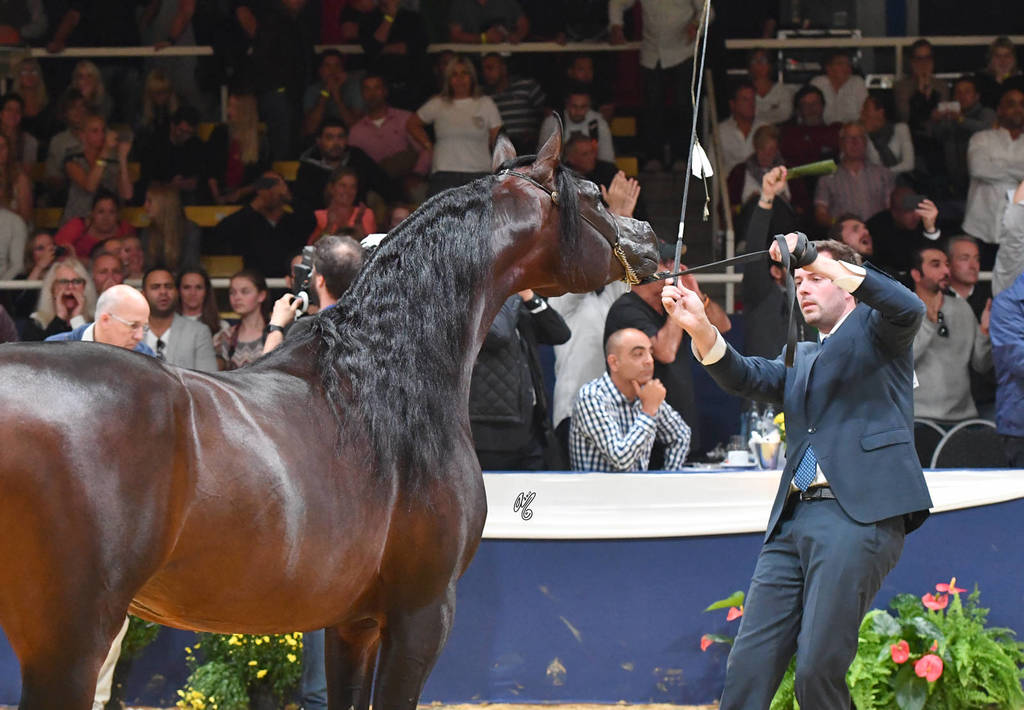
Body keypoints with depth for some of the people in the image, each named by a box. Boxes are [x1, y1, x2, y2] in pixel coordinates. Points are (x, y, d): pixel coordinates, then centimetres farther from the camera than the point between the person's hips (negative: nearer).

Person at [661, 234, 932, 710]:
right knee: (746, 670, -3)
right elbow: (743, 377, 11)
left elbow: (909, 309, -11)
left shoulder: (874, 330, 13)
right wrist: (701, 329, -9)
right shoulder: (801, 360, 30)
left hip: (859, 514, -7)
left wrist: (824, 264, -18)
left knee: (817, 670, -15)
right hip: (794, 520, 7)